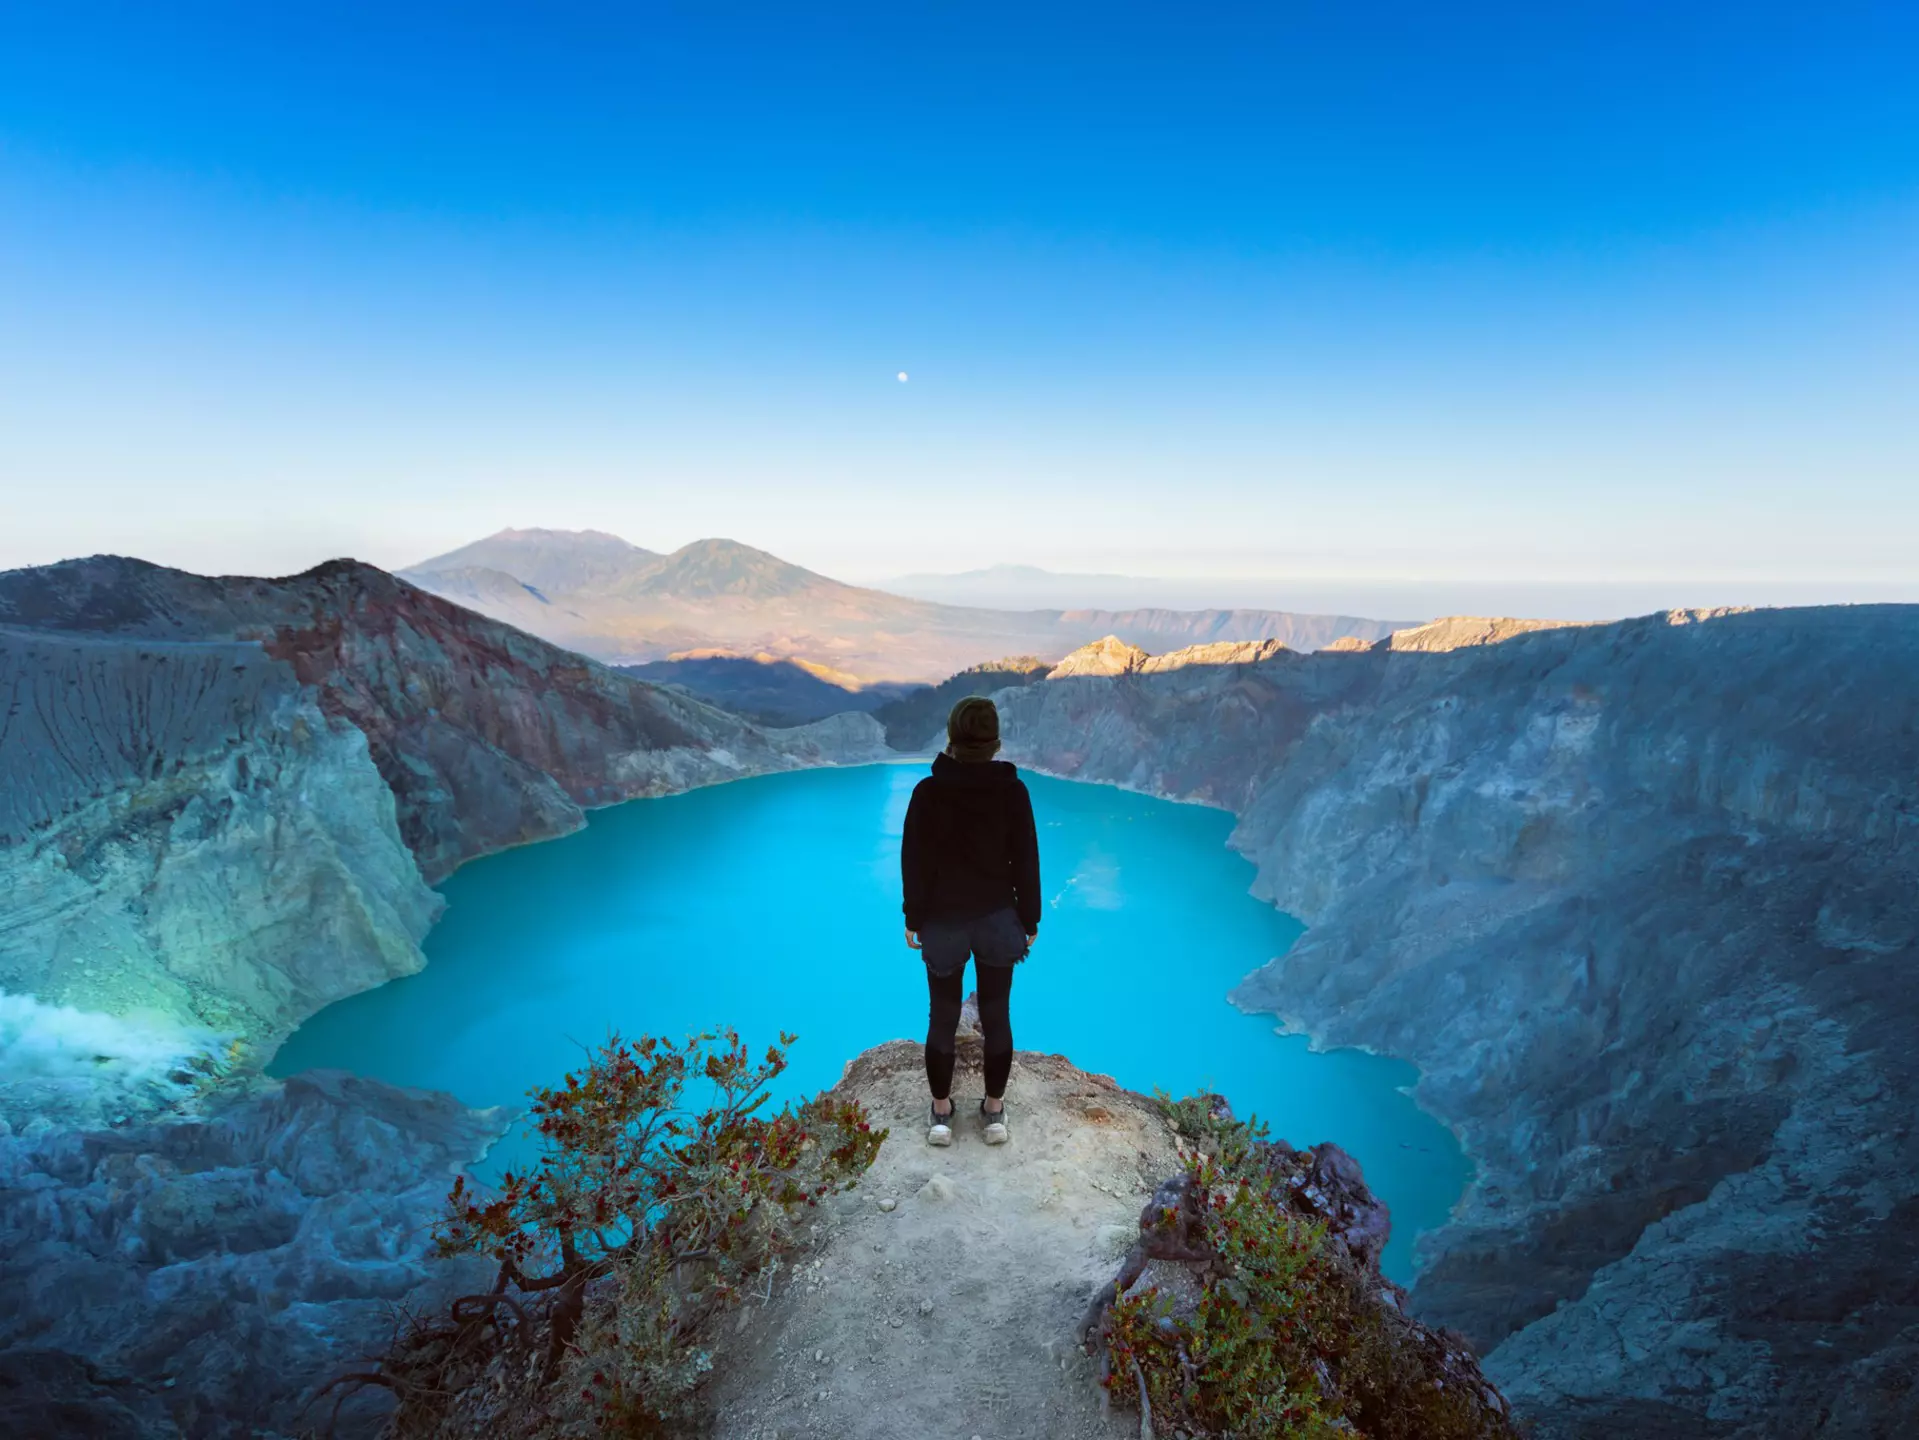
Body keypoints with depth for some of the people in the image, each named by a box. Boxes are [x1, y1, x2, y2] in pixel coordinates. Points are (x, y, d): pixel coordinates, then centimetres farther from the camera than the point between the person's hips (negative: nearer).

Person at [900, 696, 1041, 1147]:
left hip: (943, 920, 0)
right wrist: (1030, 920, 7)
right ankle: (994, 1112, 26)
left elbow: (914, 863, -6)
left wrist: (914, 919, 6)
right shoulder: (1013, 790, -9)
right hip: (998, 919, 1)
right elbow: (1026, 861, -3)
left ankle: (941, 1114, 25)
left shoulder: (928, 792, -11)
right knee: (997, 1016, 13)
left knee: (942, 1018, 12)